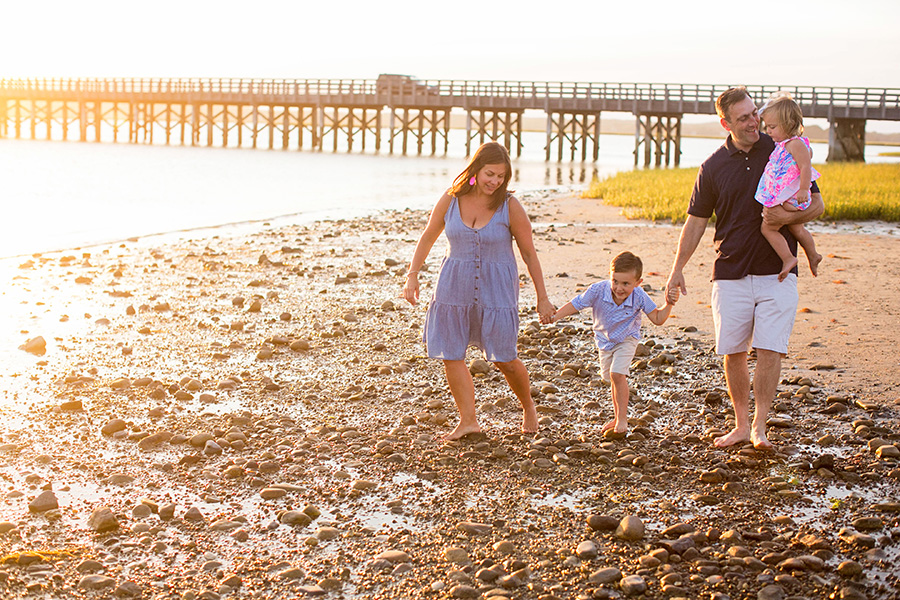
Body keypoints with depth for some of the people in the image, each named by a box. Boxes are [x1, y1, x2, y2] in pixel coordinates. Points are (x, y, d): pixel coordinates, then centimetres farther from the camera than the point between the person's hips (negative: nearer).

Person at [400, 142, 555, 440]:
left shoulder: (509, 206, -12)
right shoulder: (451, 200, -6)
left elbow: (529, 253, -5)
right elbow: (427, 238, 9)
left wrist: (542, 298, -3)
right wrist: (412, 277, 5)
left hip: (495, 289, -3)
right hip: (454, 286, 3)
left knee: (503, 359, 2)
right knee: (451, 356, 0)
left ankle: (528, 406, 30)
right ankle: (468, 420, 13)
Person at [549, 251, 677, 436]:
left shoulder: (639, 297, -30)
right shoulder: (598, 291, -32)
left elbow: (657, 319, -18)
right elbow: (575, 305, -21)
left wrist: (668, 304, -34)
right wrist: (556, 316, -34)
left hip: (626, 339, -3)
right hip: (605, 339, 3)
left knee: (617, 374, -20)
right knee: (612, 378, 15)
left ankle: (622, 418, -5)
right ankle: (617, 418, 35)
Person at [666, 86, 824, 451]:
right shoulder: (714, 167, 4)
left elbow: (816, 205, 6)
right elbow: (696, 221, 11)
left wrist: (789, 216, -15)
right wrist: (677, 269, 6)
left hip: (777, 272, -1)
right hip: (731, 274, 1)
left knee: (769, 350, -9)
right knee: (733, 353, 3)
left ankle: (759, 424, 2)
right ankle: (741, 425, 17)